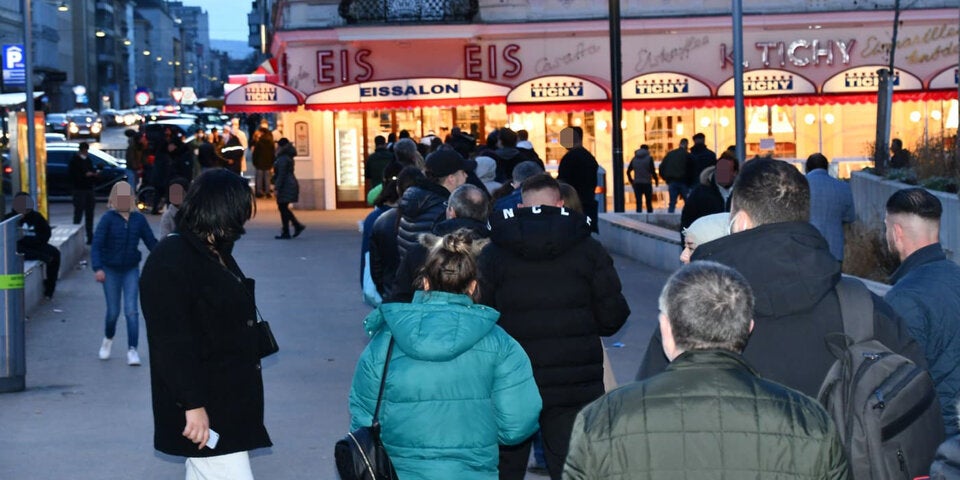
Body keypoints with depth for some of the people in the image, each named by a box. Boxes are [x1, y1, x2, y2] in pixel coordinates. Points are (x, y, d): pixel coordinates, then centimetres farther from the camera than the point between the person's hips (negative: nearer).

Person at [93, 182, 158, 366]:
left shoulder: (138, 219, -2)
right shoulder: (108, 218, -11)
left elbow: (151, 242, 4)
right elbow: (96, 245, -16)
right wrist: (97, 268, -29)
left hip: (131, 269, 1)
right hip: (111, 270, -1)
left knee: (131, 311, -8)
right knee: (113, 311, 6)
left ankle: (132, 350, -7)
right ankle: (108, 339, 36)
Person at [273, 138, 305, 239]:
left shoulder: (283, 159, -16)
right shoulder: (288, 157, 15)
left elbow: (282, 175, -20)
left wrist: (278, 188, -18)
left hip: (286, 186, -10)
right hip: (291, 185, 10)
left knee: (283, 208, -4)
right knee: (283, 208, 16)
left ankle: (286, 233, -2)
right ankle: (298, 225, 14)